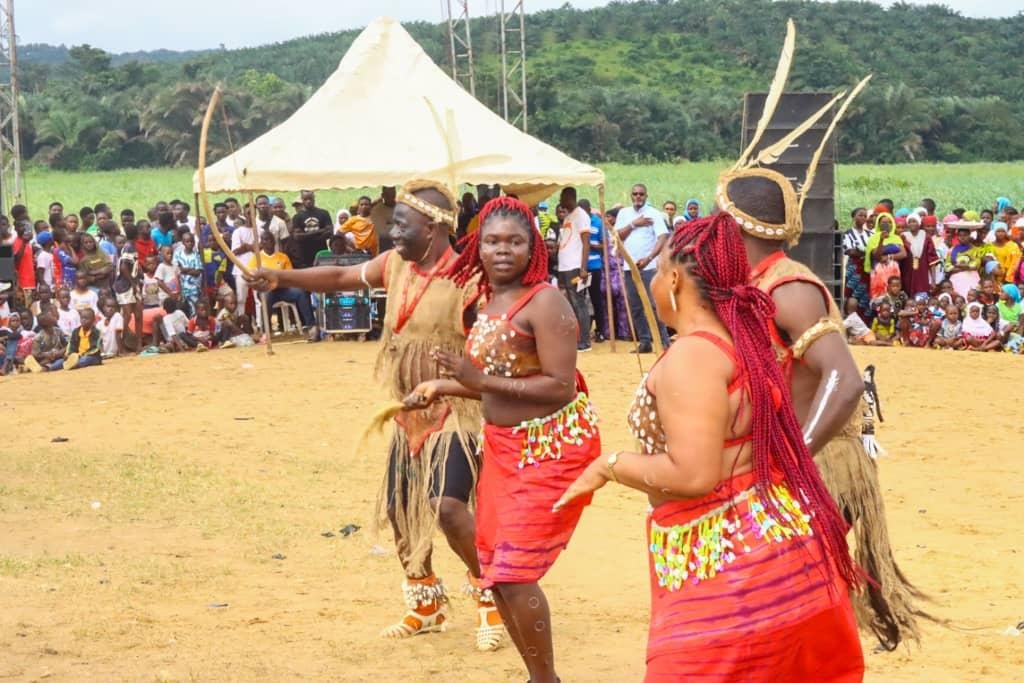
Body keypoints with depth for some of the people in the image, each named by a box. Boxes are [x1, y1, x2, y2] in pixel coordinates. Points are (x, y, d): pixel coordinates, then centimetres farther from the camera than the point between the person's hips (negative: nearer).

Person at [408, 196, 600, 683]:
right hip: (504, 446, 9)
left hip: (552, 449, -9)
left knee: (514, 572, -11)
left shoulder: (544, 301, -18)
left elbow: (561, 387, -24)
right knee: (494, 571, 13)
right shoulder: (490, 302, 9)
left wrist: (480, 379, -24)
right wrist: (442, 388, 16)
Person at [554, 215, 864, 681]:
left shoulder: (690, 357, -18)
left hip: (728, 566, -10)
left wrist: (609, 466, -11)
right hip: (776, 542, 10)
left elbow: (693, 475, -24)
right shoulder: (743, 338, 11)